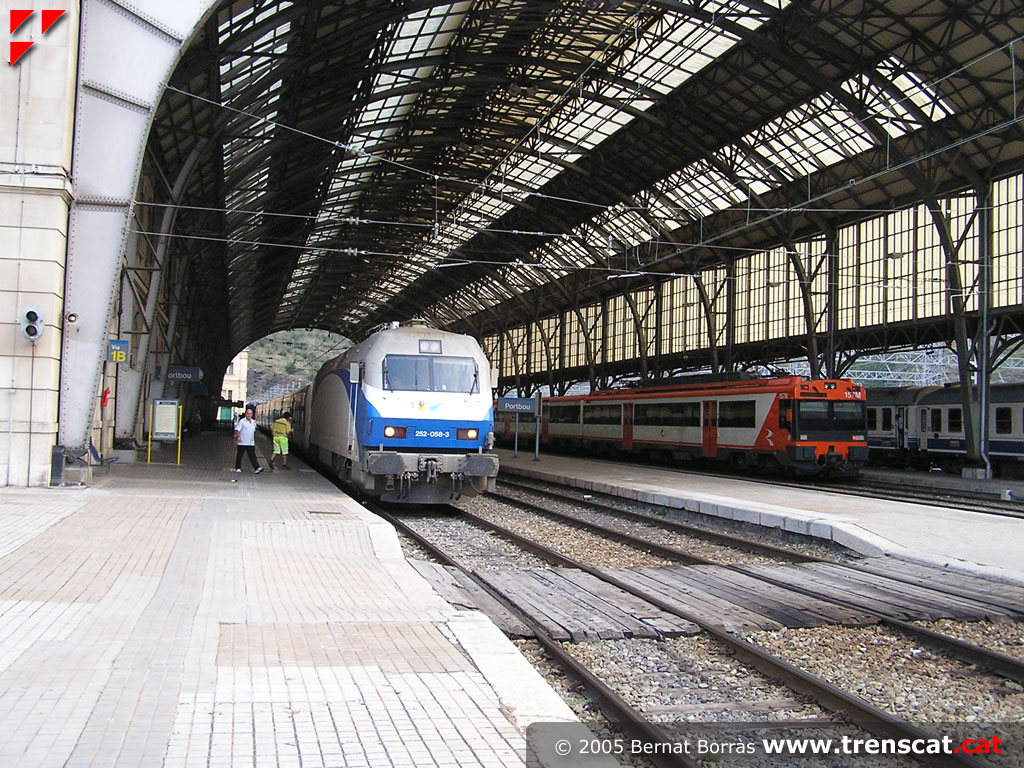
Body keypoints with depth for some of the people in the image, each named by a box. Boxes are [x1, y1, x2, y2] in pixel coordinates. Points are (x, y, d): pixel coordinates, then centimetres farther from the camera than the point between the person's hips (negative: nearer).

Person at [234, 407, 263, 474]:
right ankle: (238, 468, 22)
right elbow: (237, 430, -12)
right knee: (239, 456, 8)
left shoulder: (253, 421, 13)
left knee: (252, 456, -4)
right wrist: (238, 437, -23)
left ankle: (256, 468, -13)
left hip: (251, 443, 4)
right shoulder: (242, 421, -7)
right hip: (242, 443, -4)